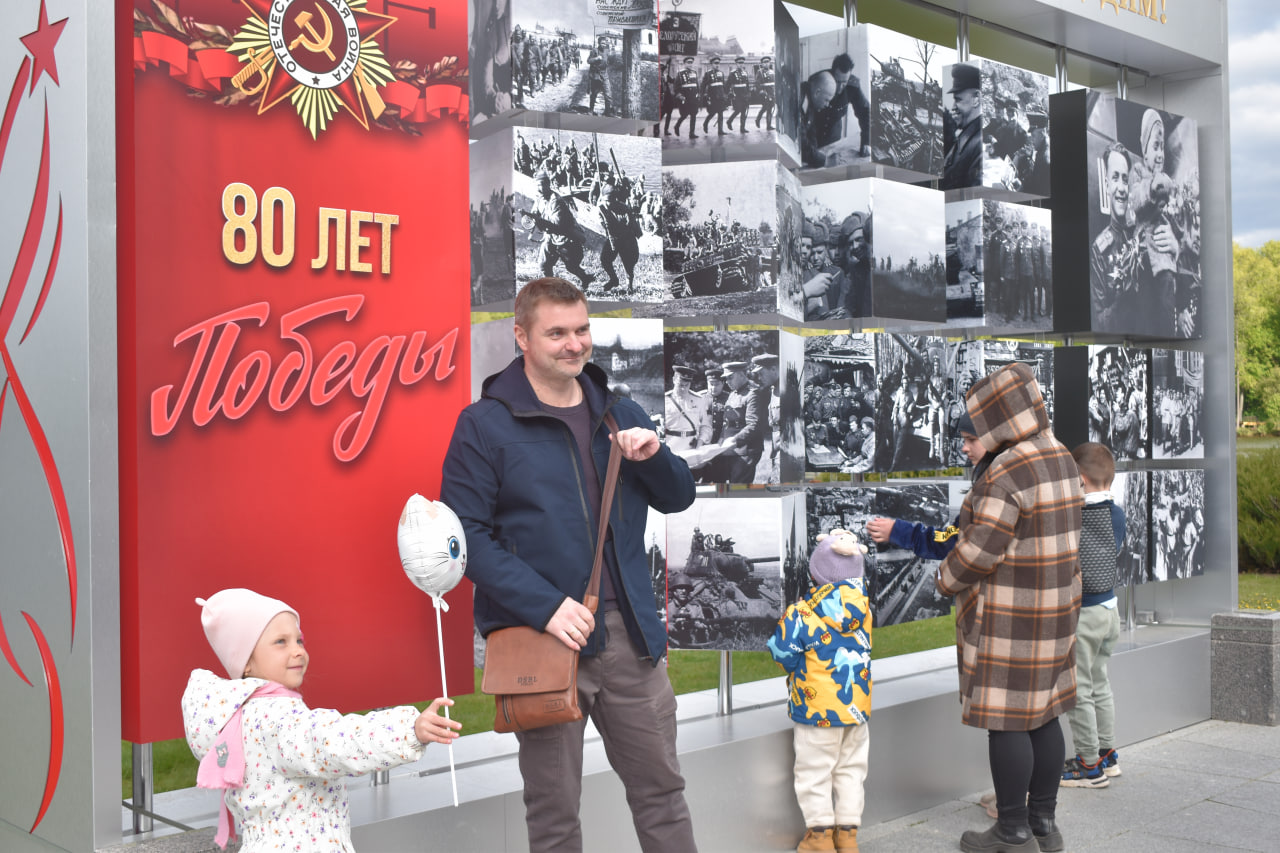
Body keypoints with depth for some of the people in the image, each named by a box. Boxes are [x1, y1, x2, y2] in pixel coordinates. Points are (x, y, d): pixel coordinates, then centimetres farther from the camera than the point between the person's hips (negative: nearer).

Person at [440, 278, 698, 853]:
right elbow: (466, 532, -10)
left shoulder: (620, 415, 11)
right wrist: (545, 606, -20)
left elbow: (678, 498, 16)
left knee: (661, 786, 14)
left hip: (629, 633, 4)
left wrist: (653, 456, -7)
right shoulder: (485, 423, -5)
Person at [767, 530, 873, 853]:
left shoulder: (801, 613, -18)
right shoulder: (862, 607, -5)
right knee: (851, 770, 16)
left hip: (819, 709, -5)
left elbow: (783, 652, -17)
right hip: (858, 705, 5)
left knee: (813, 772, 9)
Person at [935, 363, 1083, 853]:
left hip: (1008, 616, -9)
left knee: (1005, 719, 1)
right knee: (1041, 714, 15)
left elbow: (979, 550, -21)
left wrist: (946, 578, -3)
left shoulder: (1005, 473, -23)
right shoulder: (1058, 460, 7)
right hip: (1049, 609, 9)